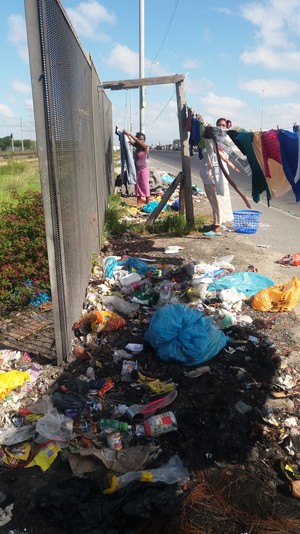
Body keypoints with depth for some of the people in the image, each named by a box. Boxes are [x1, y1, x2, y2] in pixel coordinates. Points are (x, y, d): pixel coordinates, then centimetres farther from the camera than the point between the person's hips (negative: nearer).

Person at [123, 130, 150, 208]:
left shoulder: (145, 147, -12)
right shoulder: (137, 146, 5)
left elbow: (137, 141, -26)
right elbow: (130, 141, -7)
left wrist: (129, 134, -28)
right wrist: (126, 135, -24)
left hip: (143, 170, -7)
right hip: (136, 170, 7)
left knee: (145, 187, -1)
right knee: (137, 186, 10)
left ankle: (148, 204, 6)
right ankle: (139, 203, 19)